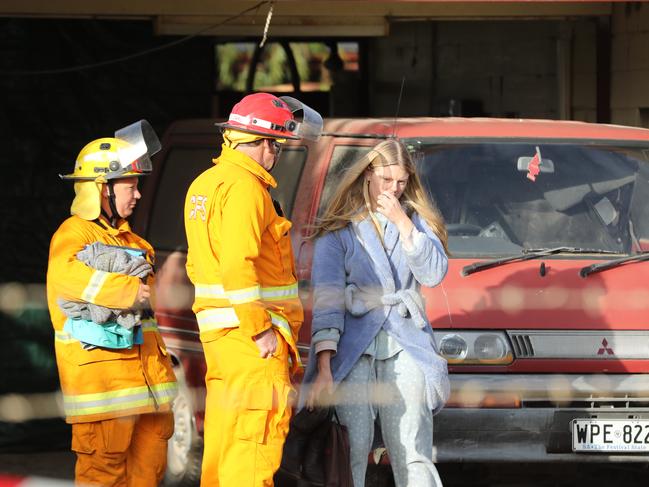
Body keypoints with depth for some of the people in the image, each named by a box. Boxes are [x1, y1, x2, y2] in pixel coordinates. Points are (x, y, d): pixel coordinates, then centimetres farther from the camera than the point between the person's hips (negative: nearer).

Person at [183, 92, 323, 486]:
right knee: (260, 428, -11)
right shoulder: (245, 188, -16)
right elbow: (238, 265, -24)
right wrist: (260, 330, -20)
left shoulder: (205, 184, 16)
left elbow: (199, 265, 22)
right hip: (251, 332, -10)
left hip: (219, 331, 10)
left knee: (225, 433, 15)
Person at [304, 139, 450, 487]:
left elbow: (434, 274, 2)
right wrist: (324, 367, -14)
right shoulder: (336, 231, 5)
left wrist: (403, 222, -5)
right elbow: (326, 300, -4)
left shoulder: (415, 220, 17)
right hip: (353, 348, -3)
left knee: (413, 456, -3)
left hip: (405, 347, 3)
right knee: (351, 451, -12)